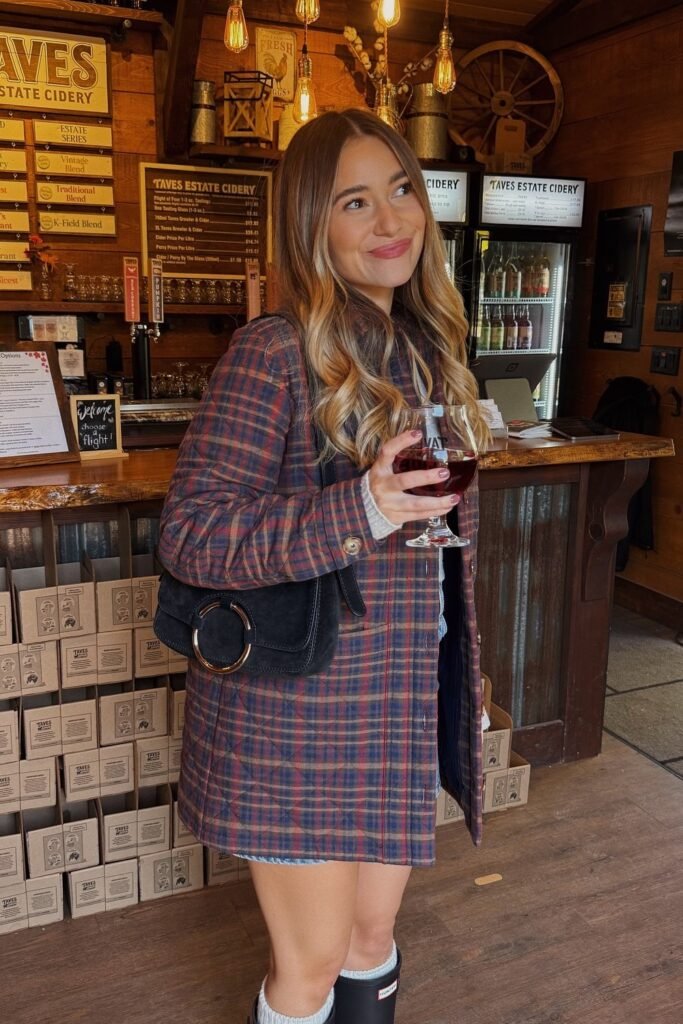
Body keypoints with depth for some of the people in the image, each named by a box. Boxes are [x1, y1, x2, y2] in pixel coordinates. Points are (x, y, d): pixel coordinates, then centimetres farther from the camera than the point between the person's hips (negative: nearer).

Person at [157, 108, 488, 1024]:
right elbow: (187, 536, -20)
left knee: (374, 930, 22)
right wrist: (358, 514, -33)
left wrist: (458, 678, 19)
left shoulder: (424, 348, 7)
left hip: (400, 695, 6)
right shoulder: (275, 353, -16)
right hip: (296, 704, -6)